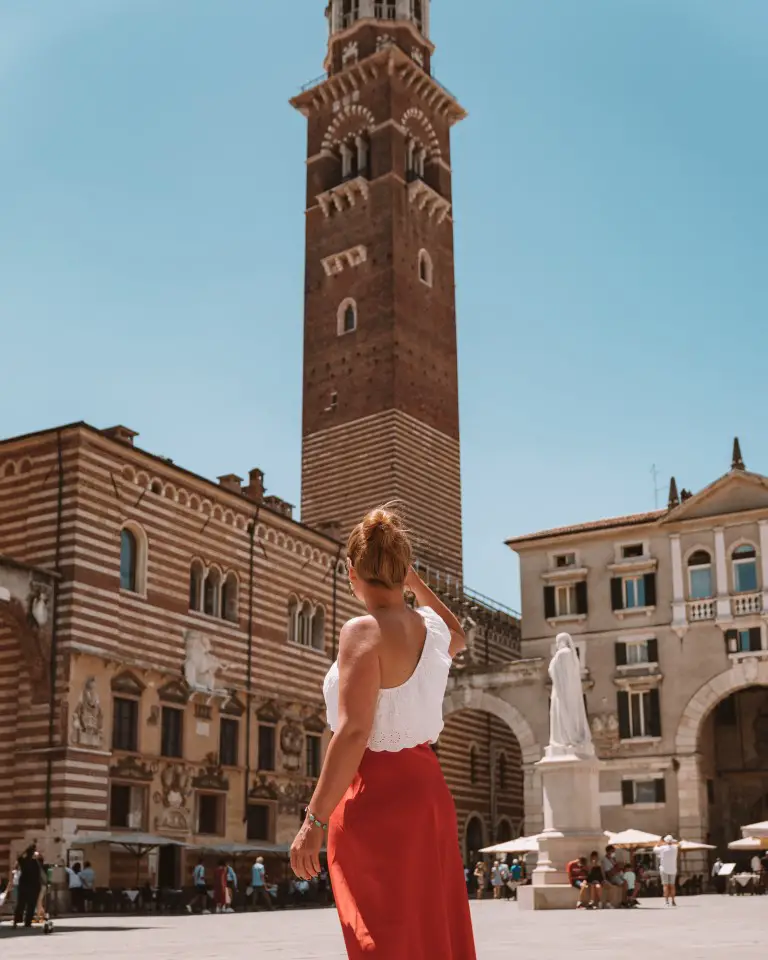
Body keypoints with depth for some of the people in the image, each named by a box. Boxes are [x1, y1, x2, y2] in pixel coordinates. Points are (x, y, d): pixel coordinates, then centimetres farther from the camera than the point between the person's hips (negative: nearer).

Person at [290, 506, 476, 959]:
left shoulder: (364, 631, -15)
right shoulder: (432, 629, 7)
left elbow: (354, 733, -22)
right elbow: (457, 636, 35)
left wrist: (314, 820, -20)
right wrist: (417, 584, 31)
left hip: (377, 795, -8)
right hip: (427, 789, 8)